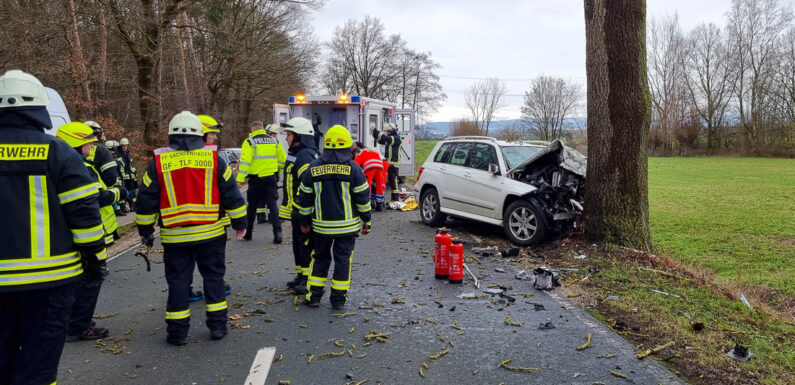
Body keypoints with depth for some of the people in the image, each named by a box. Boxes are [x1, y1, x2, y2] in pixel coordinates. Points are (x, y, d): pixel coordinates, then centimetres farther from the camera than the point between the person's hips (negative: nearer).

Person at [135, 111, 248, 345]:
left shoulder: (158, 162, -1)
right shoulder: (213, 158, -2)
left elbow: (146, 200, 3)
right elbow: (231, 194, 0)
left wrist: (145, 231, 14)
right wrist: (239, 223, 10)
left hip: (175, 236, 0)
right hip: (211, 233, 0)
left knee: (177, 281, 9)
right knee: (214, 276, 13)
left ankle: (177, 332, 15)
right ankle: (217, 325, 17)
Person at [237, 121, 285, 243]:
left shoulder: (249, 141, -6)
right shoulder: (274, 141, 7)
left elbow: (245, 161, -15)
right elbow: (282, 159, 12)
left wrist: (240, 179, -17)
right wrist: (278, 172, 25)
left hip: (256, 179, -2)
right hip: (271, 178, 3)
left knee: (252, 206, 11)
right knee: (273, 205, 4)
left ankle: (247, 232, 23)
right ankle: (277, 231, -7)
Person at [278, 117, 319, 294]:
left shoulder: (305, 156, -19)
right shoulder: (296, 154, 17)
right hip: (297, 212, 11)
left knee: (305, 245, -4)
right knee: (298, 244, 18)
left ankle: (309, 280, 4)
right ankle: (301, 275, 30)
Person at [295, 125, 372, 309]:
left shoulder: (313, 168, 1)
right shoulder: (353, 169, -7)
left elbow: (305, 199, 5)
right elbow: (363, 198, -4)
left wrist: (304, 222, 14)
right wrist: (366, 221, 5)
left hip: (321, 225, 2)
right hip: (347, 225, -2)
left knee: (320, 258, 16)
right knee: (343, 259, 7)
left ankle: (314, 296, 18)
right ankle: (338, 299, 11)